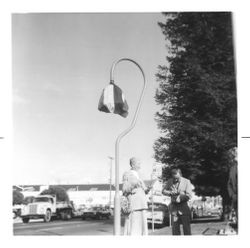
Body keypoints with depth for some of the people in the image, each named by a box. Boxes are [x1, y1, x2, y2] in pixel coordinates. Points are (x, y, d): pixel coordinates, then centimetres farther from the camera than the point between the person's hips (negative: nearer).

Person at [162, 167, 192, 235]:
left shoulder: (186, 181, -4)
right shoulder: (169, 181, 6)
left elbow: (188, 195, -8)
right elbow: (163, 191, 8)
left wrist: (179, 198, -11)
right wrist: (170, 192, -10)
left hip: (183, 205, -3)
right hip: (174, 206, 3)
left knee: (186, 226, 0)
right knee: (174, 226, 3)